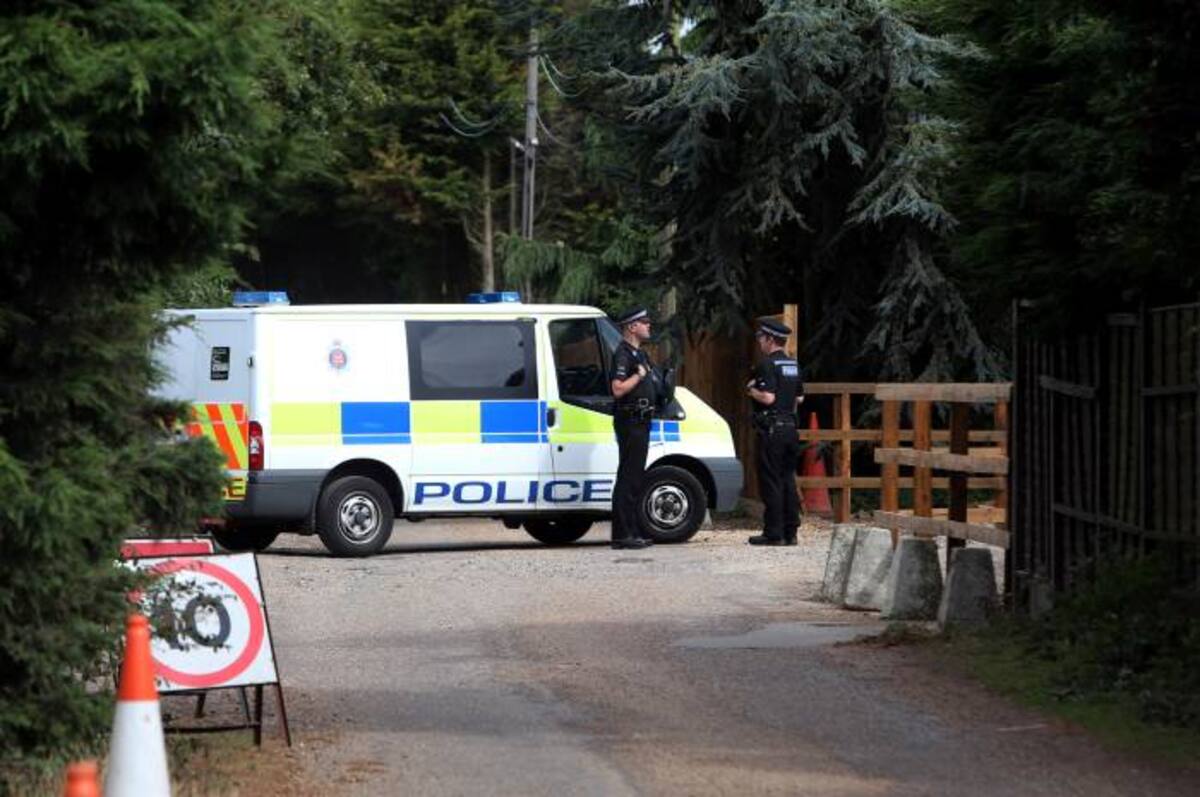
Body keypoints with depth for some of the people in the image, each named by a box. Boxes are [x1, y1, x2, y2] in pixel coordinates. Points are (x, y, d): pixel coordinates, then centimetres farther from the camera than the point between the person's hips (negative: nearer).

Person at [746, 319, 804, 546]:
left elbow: (767, 397, -22)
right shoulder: (793, 365, 13)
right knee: (788, 480, 12)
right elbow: (800, 398, 18)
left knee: (771, 482, -5)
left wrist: (751, 390, -5)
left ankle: (774, 533, -5)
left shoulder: (767, 364, -13)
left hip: (771, 430, -8)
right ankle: (790, 532, 13)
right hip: (790, 427, 8)